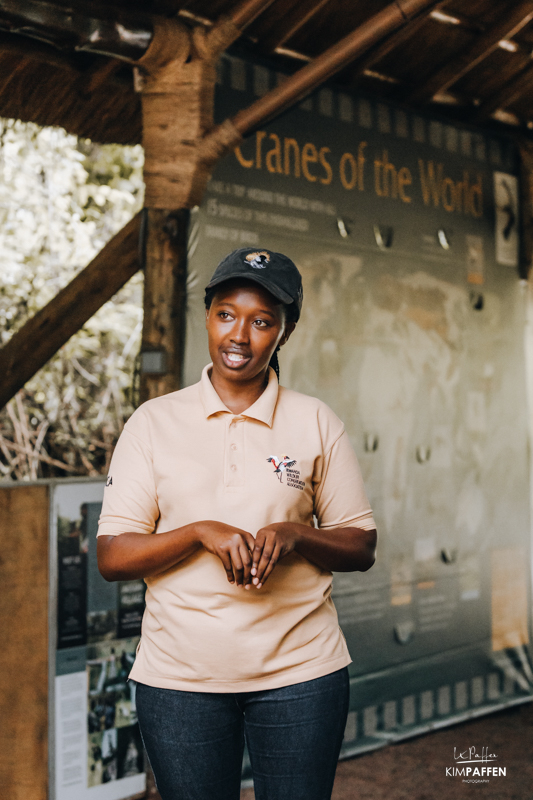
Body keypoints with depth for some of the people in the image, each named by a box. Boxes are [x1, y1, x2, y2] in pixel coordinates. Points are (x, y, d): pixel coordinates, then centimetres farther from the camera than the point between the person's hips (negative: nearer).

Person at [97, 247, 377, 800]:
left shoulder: (316, 423, 3)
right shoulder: (153, 422, 2)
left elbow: (361, 548, 6)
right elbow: (112, 558, -1)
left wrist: (293, 535, -14)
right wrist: (201, 532, -17)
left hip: (299, 673, 0)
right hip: (178, 679, 0)